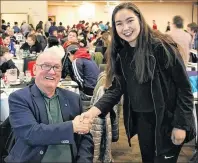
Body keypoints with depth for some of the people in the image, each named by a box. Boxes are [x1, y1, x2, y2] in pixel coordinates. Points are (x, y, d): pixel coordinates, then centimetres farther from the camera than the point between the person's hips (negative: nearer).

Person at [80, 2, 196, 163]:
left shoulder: (161, 46, -17)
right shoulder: (121, 54, 1)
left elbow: (184, 87, -15)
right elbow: (117, 88, 0)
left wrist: (180, 125, -16)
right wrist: (94, 110, -16)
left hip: (168, 119, -5)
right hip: (141, 118, 6)